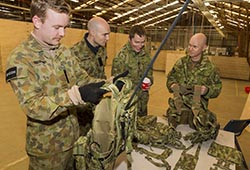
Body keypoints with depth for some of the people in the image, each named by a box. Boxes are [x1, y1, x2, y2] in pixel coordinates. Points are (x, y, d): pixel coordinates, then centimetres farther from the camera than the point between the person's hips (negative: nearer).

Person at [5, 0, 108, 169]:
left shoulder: (64, 51, 2)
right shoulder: (20, 59, -20)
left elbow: (82, 78, 3)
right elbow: (32, 106, -27)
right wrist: (76, 95, -39)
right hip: (47, 146, -6)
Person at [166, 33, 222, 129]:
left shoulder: (210, 68, -7)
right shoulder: (181, 62, 0)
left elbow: (217, 88, -1)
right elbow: (170, 78, 12)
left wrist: (207, 90, -21)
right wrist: (172, 85, -9)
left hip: (197, 112, -2)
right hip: (176, 109, 3)